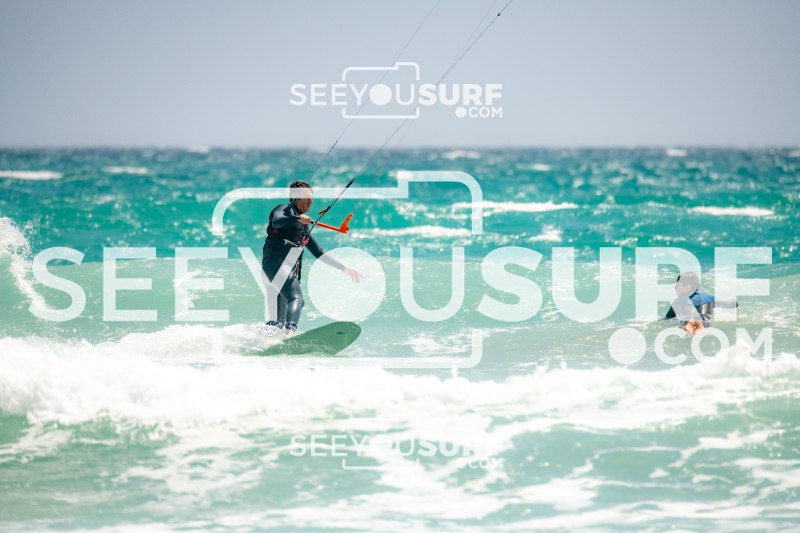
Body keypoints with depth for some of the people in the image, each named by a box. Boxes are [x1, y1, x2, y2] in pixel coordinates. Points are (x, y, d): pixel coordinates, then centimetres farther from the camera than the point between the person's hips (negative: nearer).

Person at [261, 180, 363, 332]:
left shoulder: (304, 226, 30)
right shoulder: (284, 210, 7)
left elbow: (318, 252, 34)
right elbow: (276, 222, -18)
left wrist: (345, 268, 30)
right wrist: (298, 218, -36)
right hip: (276, 263, -9)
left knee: (277, 322, 5)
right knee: (297, 299, -30)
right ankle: (290, 331, -51)